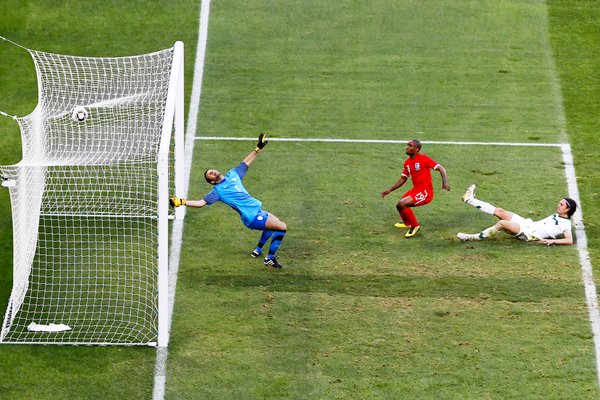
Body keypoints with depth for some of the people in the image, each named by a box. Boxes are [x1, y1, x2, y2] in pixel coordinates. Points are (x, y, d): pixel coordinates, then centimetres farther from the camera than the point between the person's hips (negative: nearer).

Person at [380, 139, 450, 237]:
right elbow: (403, 179, 19)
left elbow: (441, 169, -15)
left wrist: (445, 183, -30)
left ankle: (415, 226, -3)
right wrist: (390, 190, 11)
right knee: (399, 206, 16)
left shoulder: (424, 159, -14)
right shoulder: (407, 162, 9)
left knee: (402, 204, -21)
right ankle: (407, 223, 47)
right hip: (416, 189, 8)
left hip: (425, 192, -8)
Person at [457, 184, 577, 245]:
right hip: (528, 223, 9)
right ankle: (470, 200, 5)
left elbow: (569, 240, -21)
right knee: (500, 212, 0)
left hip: (529, 233, -9)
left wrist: (552, 240, -31)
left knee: (502, 223, -27)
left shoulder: (565, 224, -8)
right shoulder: (556, 215, 19)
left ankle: (475, 237, -17)